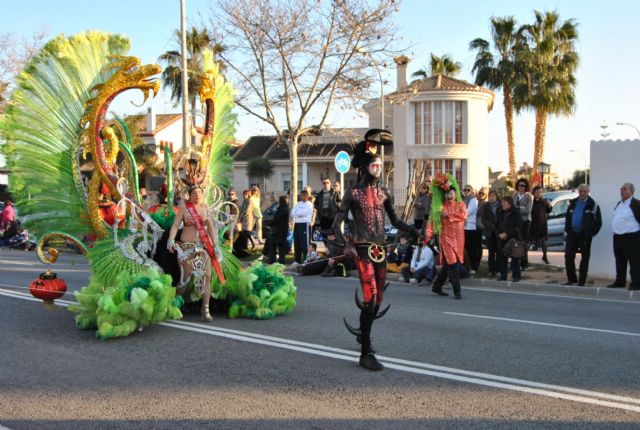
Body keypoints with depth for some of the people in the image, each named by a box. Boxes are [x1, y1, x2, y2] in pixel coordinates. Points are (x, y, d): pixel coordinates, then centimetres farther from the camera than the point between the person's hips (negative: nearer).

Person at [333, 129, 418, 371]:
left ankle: (363, 332, 40)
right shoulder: (353, 193, -3)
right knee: (370, 298, -15)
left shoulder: (384, 193, 12)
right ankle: (366, 353, -9)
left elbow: (394, 221, 18)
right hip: (363, 250, -6)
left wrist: (413, 232, 1)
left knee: (378, 299, 12)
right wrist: (345, 244, -21)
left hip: (381, 250, 6)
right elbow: (336, 224, -5)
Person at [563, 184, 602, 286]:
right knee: (568, 257, 1)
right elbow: (567, 217, 18)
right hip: (572, 234, 4)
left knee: (584, 259, 3)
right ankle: (571, 279, 13)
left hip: (585, 236, -4)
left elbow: (598, 222, -4)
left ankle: (581, 281, 10)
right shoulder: (573, 203, 10)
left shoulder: (593, 205, -4)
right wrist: (567, 230, 7)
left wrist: (591, 233, -8)